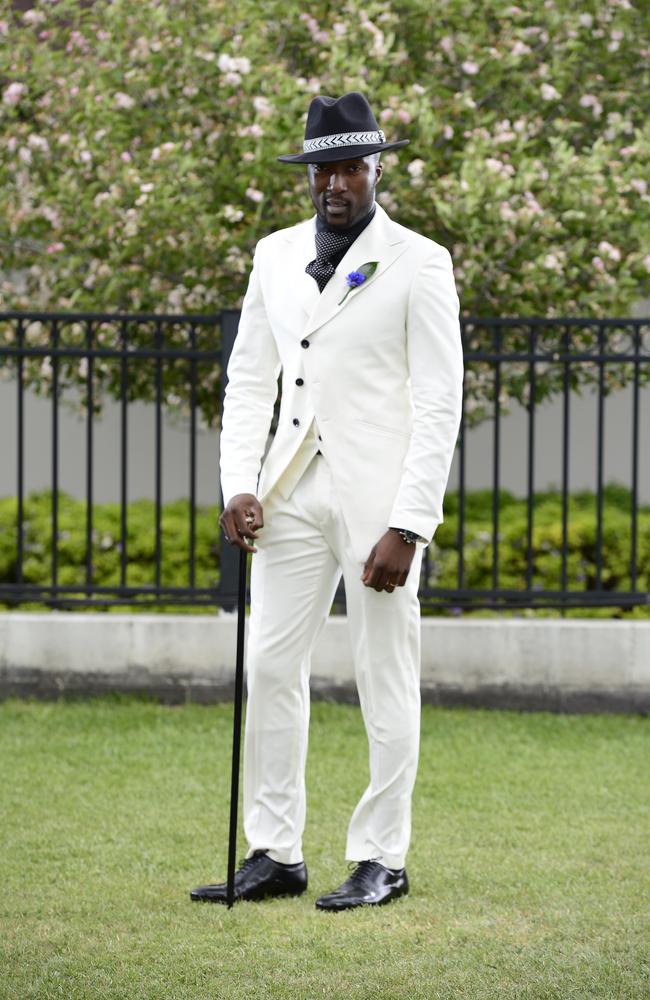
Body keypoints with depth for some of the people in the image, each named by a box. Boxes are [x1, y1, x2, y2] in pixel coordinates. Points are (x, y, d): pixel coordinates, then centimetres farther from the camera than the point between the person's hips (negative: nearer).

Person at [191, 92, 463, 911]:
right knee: (271, 666, 3)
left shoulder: (418, 264, -5)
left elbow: (439, 403, -8)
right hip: (293, 490, 5)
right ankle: (275, 855, 10)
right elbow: (249, 377, 13)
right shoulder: (276, 256, 11)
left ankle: (382, 860, 7)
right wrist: (239, 486, -1)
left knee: (385, 678, 0)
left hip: (379, 493, -5)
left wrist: (407, 527, -14)